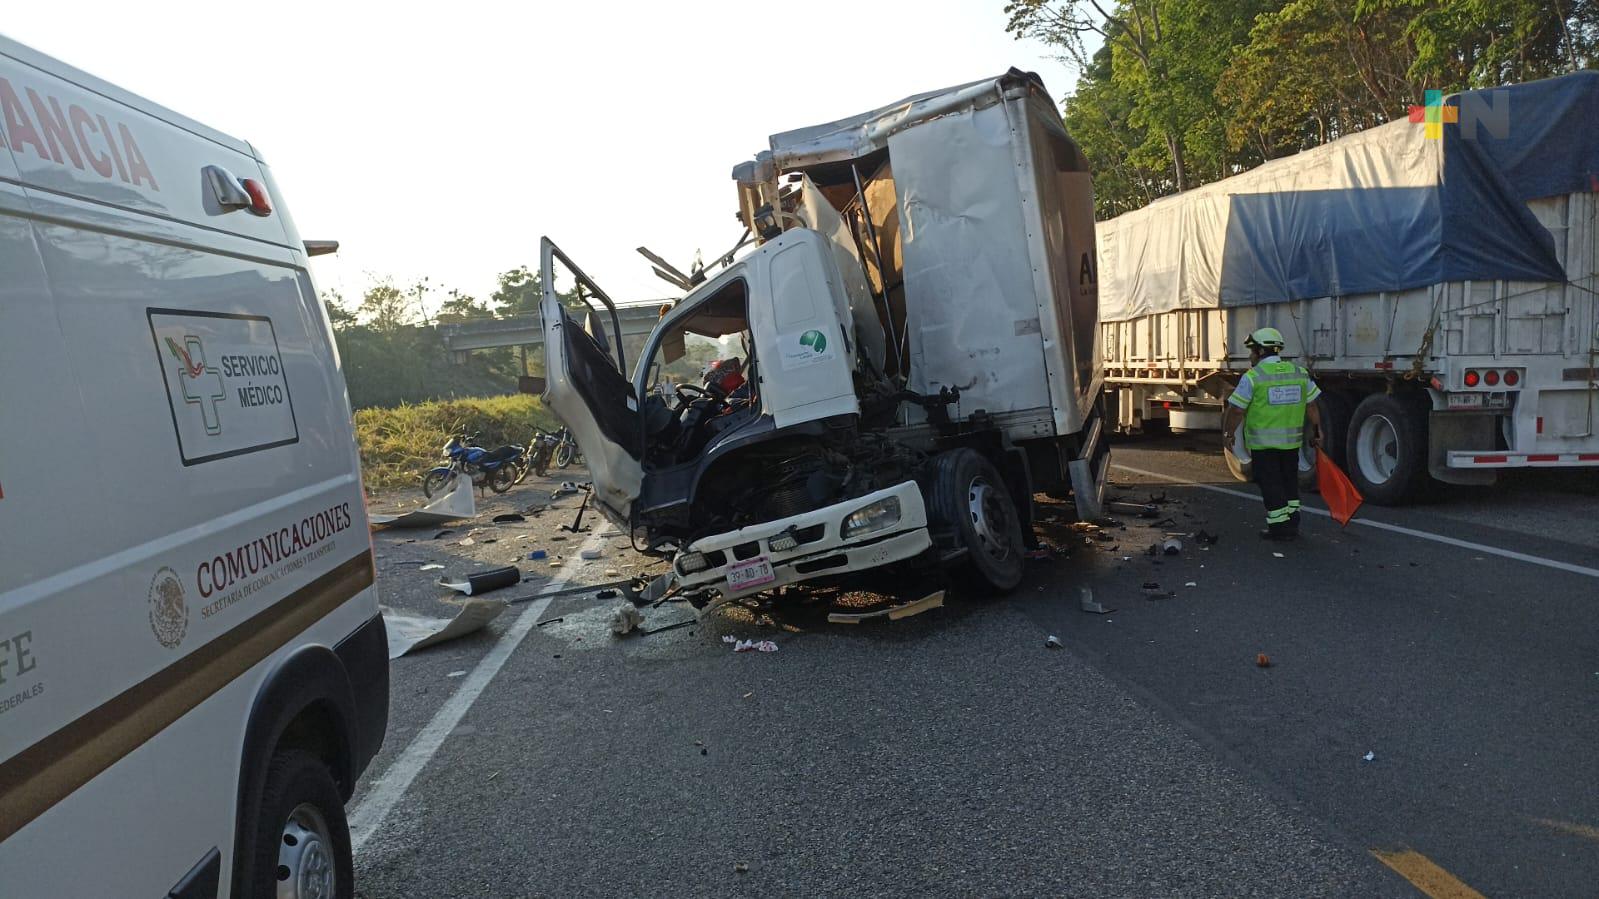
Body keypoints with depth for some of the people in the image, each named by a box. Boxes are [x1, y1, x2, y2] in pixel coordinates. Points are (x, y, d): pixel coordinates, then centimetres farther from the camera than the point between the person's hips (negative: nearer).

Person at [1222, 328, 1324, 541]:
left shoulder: (1252, 377, -11)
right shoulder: (1299, 373, 6)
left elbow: (1236, 410, -11)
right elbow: (1311, 406, 10)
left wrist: (1228, 433, 1)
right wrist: (1316, 431, 19)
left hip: (1262, 442, -5)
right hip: (1291, 441, 5)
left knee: (1271, 484, 4)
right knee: (1289, 481, 19)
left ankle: (1279, 527, 5)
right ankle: (1292, 522, 23)